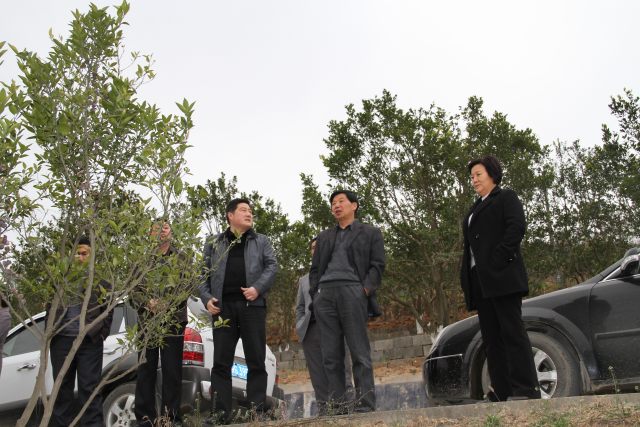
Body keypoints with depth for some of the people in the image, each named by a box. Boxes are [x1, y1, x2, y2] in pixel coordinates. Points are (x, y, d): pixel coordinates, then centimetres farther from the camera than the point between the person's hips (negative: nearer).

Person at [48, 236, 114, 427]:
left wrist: (101, 334, -2)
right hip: (61, 340, 3)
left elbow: (108, 311, 5)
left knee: (89, 388, 0)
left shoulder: (101, 279, 6)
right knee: (62, 388, 10)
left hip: (89, 341, -3)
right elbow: (50, 308, 15)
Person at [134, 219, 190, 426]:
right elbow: (134, 287, 6)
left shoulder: (181, 258, 11)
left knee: (172, 368, 0)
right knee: (146, 367, 2)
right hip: (147, 319, 1)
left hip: (174, 319, -1)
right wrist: (148, 302, -12)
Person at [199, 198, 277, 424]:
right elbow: (205, 273, 13)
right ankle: (221, 412, 2)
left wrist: (258, 288, -12)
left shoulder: (261, 241, 16)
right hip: (223, 306, 1)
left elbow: (271, 266, 4)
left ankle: (258, 409, 3)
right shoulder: (213, 242, 18)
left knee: (256, 360, -1)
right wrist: (206, 298, -2)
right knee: (221, 362, -1)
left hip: (252, 304, 0)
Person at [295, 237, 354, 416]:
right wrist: (299, 326, 6)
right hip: (311, 330, 3)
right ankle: (324, 411, 0)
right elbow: (300, 307, 23)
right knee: (319, 378, -1)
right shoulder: (304, 279, 27)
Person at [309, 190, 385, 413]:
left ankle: (365, 404, -7)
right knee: (331, 355, -1)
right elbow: (315, 269, 22)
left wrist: (366, 289, -9)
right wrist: (315, 294, 6)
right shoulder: (324, 237, 26)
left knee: (359, 352, -8)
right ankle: (337, 406, 1)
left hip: (352, 292, -4)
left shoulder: (370, 233, 15)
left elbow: (377, 265, 5)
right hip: (325, 295, 4)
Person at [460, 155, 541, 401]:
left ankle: (526, 389, -7)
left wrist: (498, 260, -18)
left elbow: (517, 228, -9)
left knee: (512, 331, -9)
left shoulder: (506, 198, 7)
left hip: (501, 276, -8)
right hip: (479, 281, 8)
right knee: (491, 337, 4)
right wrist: (466, 279, 11)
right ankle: (502, 391, 7)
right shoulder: (475, 209, 27)